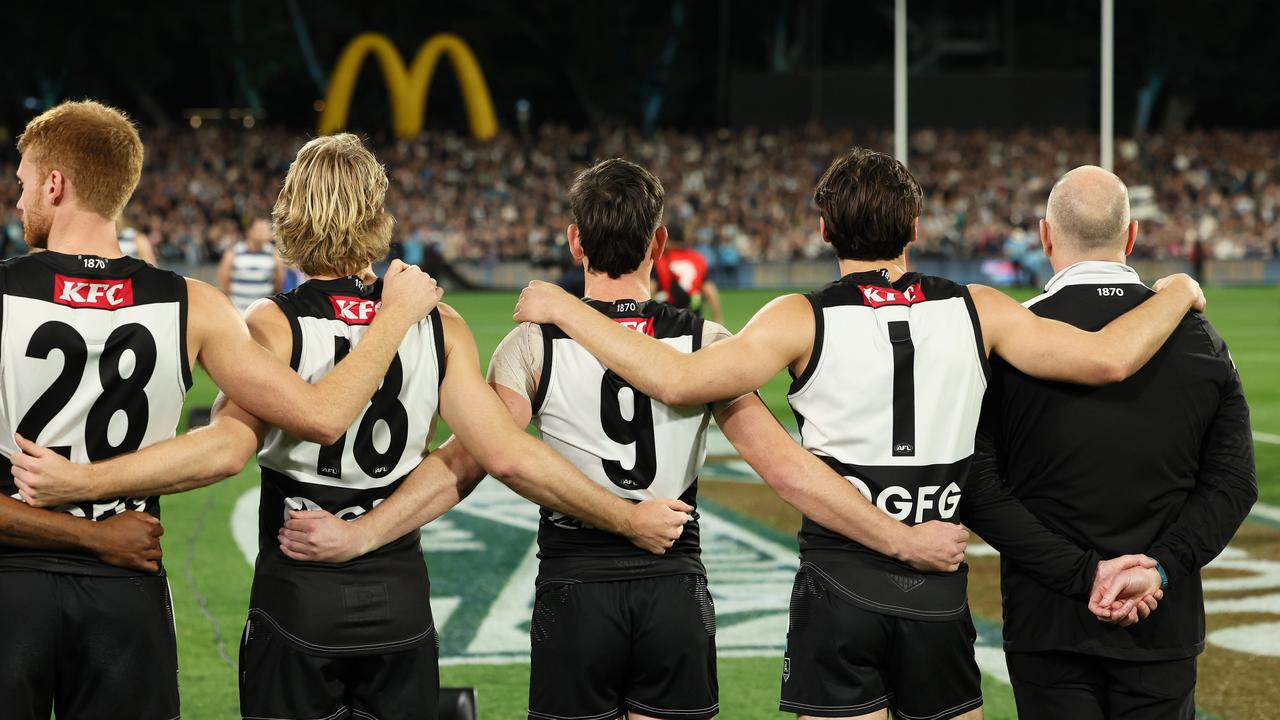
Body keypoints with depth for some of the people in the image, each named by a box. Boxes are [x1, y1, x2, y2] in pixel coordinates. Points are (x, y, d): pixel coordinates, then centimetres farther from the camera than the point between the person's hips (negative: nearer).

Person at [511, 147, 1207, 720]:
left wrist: (561, 307, -9)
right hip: (939, 594, 2)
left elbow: (677, 379, -19)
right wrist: (1175, 295, 14)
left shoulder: (804, 321, -8)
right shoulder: (975, 311, 0)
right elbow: (1109, 358, -5)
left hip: (838, 589, -2)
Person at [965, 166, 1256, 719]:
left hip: (1047, 622, -2)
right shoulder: (1199, 339, 1)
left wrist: (1078, 572, -10)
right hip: (1166, 627, 2)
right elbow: (1233, 484, -2)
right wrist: (1159, 569, -9)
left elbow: (978, 489, -10)